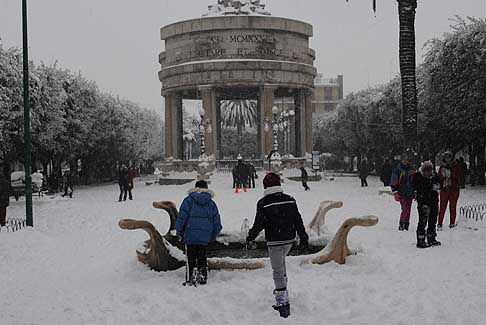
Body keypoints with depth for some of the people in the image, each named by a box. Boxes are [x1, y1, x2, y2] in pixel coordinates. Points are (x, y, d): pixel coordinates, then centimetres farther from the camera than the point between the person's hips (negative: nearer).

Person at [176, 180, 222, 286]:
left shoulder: (189, 200, -3)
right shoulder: (211, 203, 8)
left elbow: (182, 217, -7)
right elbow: (217, 221, 12)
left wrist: (179, 231, 3)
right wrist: (214, 235, 24)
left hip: (190, 235, -3)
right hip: (205, 237, 3)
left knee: (191, 258, 1)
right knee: (202, 257, 15)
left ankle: (191, 279, -4)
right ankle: (203, 278, 16)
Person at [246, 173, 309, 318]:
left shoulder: (263, 203, -12)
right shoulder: (290, 200, 0)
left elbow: (258, 224, -9)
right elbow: (298, 221, 3)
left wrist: (250, 237, 7)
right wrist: (303, 238, 11)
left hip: (274, 241, -5)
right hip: (289, 239, 5)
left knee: (278, 271, 2)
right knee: (280, 262, 29)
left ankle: (283, 303, 3)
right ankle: (281, 291, 33)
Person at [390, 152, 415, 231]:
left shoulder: (411, 169, 12)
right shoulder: (397, 170, -3)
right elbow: (393, 182, -6)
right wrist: (395, 193, -13)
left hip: (410, 193, 5)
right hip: (402, 194, -5)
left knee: (408, 210, 6)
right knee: (405, 209, -15)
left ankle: (406, 225, 15)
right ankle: (401, 225, -6)